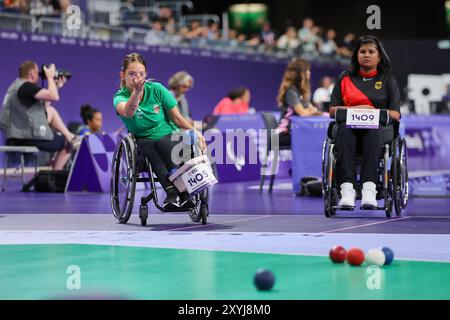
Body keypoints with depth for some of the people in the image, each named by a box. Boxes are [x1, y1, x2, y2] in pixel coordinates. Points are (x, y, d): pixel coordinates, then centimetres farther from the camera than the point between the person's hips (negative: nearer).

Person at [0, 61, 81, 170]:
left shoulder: (18, 85, 15)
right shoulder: (26, 87, -18)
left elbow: (44, 106, 20)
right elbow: (54, 96, -24)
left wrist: (56, 86, 16)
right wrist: (50, 76, -8)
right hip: (29, 138, -10)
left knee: (51, 111, 21)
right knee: (67, 143, 10)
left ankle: (70, 137, 16)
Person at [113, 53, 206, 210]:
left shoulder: (156, 89, -3)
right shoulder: (120, 97, -8)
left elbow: (176, 117, 4)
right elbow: (127, 112, -34)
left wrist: (195, 132, -11)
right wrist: (136, 91, -51)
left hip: (169, 136, 0)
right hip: (143, 141, 0)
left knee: (162, 143, -34)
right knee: (148, 146, -35)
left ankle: (183, 193, -49)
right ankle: (171, 191, -53)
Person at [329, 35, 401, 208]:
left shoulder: (387, 79, 17)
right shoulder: (345, 78, 21)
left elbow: (395, 114, 7)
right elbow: (332, 110, 13)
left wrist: (374, 113, -11)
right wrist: (356, 109, -4)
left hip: (377, 126, -1)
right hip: (348, 124, 1)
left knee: (373, 133, -39)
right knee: (344, 132, -37)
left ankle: (369, 188, -55)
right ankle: (347, 188, -51)